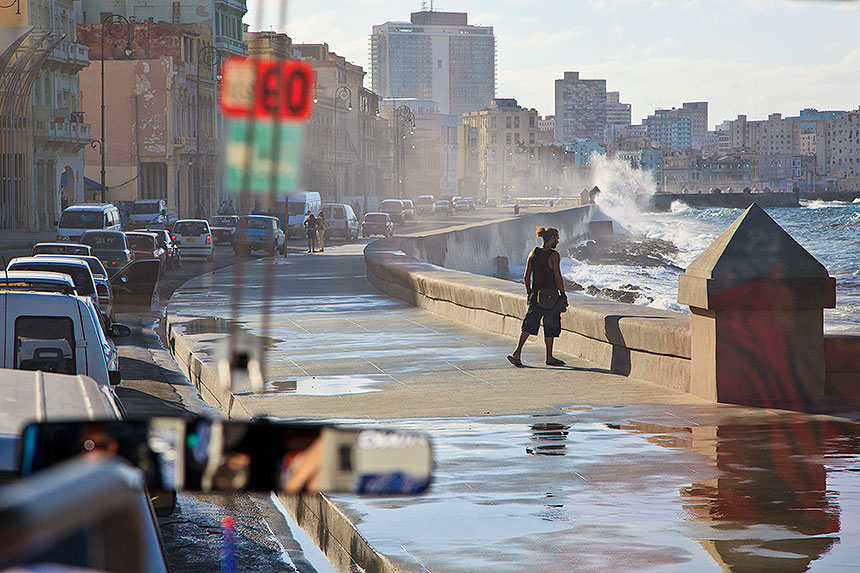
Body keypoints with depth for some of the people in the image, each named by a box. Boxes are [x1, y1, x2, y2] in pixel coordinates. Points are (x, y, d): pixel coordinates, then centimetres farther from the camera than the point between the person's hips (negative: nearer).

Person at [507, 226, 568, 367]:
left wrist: (529, 293, 18)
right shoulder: (554, 255, -12)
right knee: (551, 326, 8)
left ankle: (517, 353, -11)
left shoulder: (534, 253, 5)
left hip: (536, 295, 5)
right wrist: (563, 295, -6)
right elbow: (558, 277, -14)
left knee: (529, 324, 3)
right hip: (551, 296, -5)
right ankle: (549, 358, 15)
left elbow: (526, 277, 8)